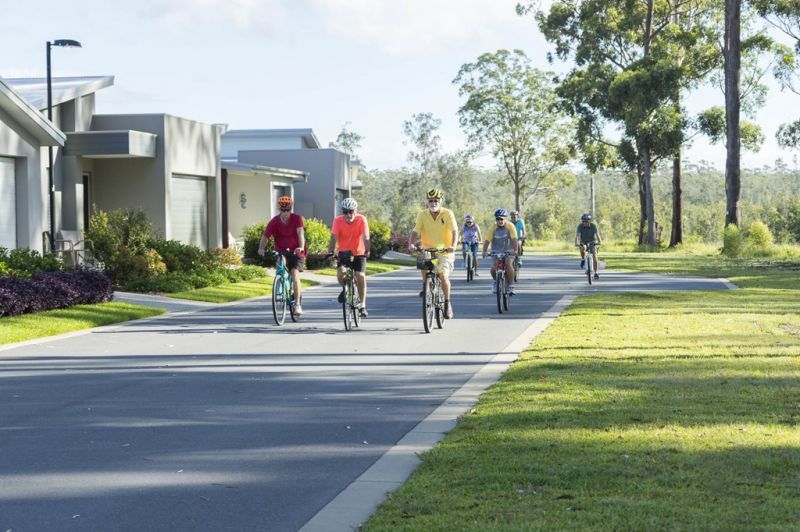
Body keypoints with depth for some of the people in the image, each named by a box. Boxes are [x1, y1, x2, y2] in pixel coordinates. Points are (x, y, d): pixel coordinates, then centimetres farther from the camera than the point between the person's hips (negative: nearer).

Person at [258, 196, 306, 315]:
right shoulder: (274, 222, -10)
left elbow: (300, 233, -27)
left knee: (295, 273, -18)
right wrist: (261, 248, -32)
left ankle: (297, 304, -12)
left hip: (296, 251, -2)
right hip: (281, 251, 2)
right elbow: (265, 236, -14)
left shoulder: (297, 218, -13)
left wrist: (301, 247, -44)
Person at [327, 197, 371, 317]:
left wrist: (367, 251, -41)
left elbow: (366, 237, -26)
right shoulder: (337, 221, -15)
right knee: (340, 272, -23)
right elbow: (333, 237, -23)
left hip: (359, 253, -1)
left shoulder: (362, 219, -17)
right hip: (343, 252, 1)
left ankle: (362, 305, -3)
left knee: (360, 276, -14)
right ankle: (345, 289, 11)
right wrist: (330, 251, -39)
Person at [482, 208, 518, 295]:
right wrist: (484, 252, -29)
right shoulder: (493, 228, -9)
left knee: (508, 264, -28)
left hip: (508, 252, -2)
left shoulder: (510, 226, -13)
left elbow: (514, 239, -23)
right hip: (496, 252, 2)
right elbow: (487, 241, -14)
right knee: (493, 267, -20)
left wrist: (515, 250, -38)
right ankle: (495, 281, 12)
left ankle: (511, 286, -16)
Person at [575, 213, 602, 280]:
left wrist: (600, 241, -49)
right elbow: (577, 235, -29)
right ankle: (583, 259, -8)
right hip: (583, 242, 0)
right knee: (583, 248, -36)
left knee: (595, 257, -15)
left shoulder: (593, 226, -19)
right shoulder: (580, 226, -18)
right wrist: (576, 242, -48)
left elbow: (597, 234, -31)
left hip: (592, 243, 0)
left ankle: (595, 273, -4)